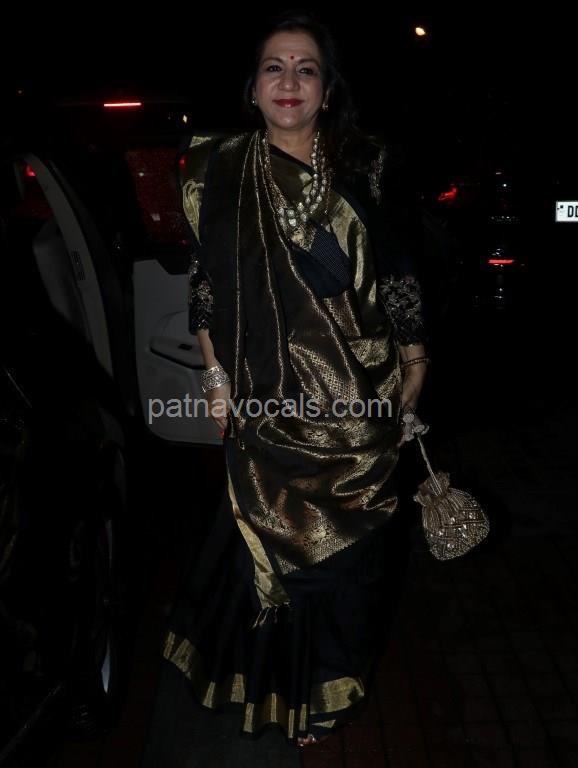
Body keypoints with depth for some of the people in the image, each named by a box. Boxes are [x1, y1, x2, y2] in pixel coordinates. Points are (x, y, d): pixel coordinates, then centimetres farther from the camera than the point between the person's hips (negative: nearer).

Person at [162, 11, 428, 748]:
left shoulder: (369, 166, -1)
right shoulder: (218, 170, -1)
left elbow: (400, 274, 3)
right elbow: (204, 283, 2)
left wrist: (414, 362, 3)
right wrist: (215, 374, 0)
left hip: (359, 390, 1)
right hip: (271, 396, 0)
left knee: (353, 527, 14)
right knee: (279, 526, 13)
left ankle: (339, 656, 41)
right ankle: (291, 675, 42)